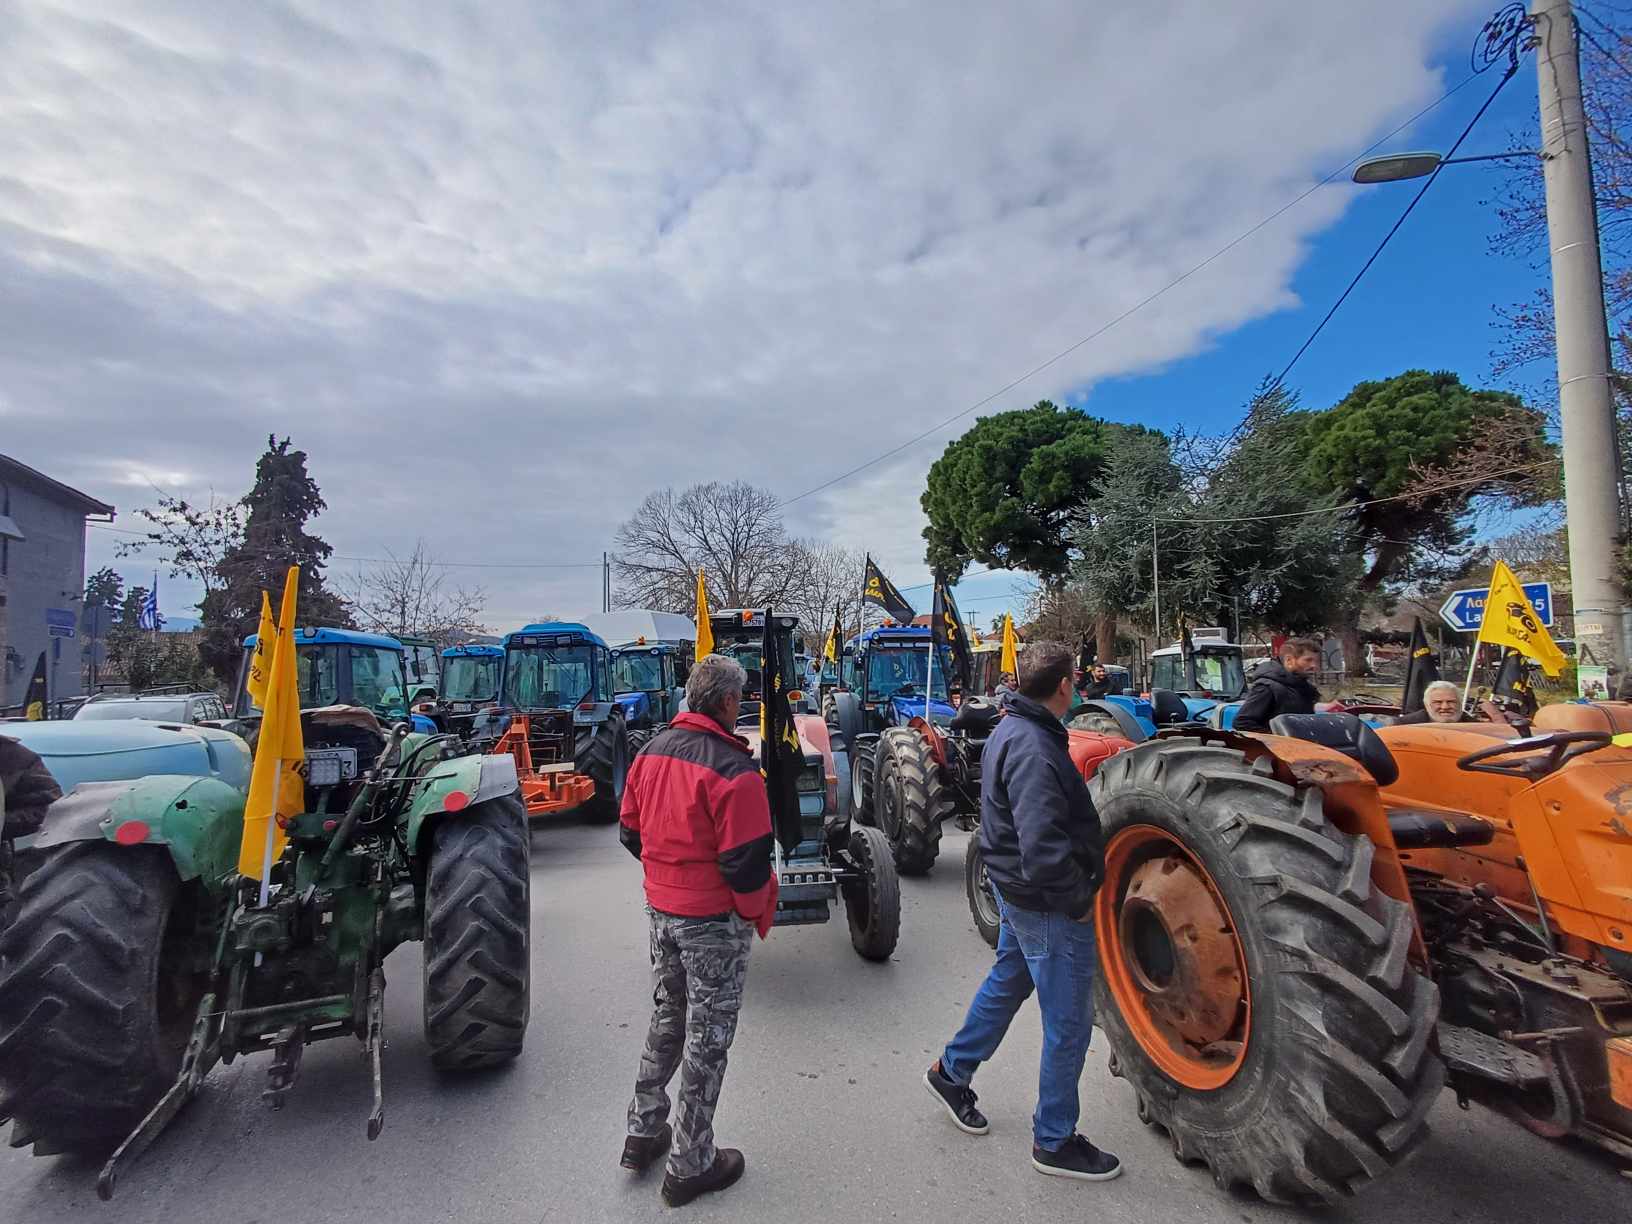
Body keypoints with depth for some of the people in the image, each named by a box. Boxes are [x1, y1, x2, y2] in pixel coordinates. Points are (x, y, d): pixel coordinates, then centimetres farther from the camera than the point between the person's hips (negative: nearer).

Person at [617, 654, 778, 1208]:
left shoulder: (652, 750, 0)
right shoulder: (732, 768, -24)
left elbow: (630, 832, 8)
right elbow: (746, 861, -23)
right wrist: (760, 912, -6)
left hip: (660, 909, 7)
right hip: (714, 920, -7)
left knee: (668, 1017, 25)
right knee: (708, 1036, 10)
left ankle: (643, 1132, 39)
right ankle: (690, 1165, 26)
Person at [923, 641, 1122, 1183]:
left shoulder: (1010, 730, 4)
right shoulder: (1035, 750, -28)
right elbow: (1044, 850, -33)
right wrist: (1078, 901, -18)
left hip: (1016, 890, 10)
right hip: (1048, 904, -10)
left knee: (1008, 980, 27)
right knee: (1068, 1023, 8)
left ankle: (952, 1072, 44)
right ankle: (1055, 1142, 27)